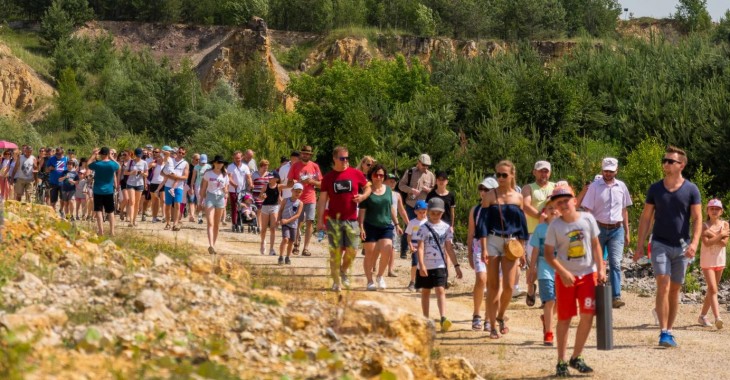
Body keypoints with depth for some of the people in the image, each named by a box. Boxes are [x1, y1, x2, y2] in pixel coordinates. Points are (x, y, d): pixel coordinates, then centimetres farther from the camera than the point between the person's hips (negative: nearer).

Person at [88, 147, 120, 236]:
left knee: (99, 211, 1)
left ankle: (101, 231, -7)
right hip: (109, 191, 2)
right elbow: (118, 166, 17)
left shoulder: (97, 164, -12)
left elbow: (88, 164, 7)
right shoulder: (113, 164, -7)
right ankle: (112, 231, 10)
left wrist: (94, 155, 13)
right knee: (110, 211, 11)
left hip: (98, 191, -2)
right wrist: (111, 157, 14)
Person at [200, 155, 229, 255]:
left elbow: (225, 190, 12)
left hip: (220, 198, 3)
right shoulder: (208, 174, 1)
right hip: (210, 197, -3)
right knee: (210, 223, -14)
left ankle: (213, 245, 14)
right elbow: (203, 188, 5)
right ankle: (210, 245, -26)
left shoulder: (225, 176, 8)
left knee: (217, 224, 7)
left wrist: (226, 194, -10)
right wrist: (203, 199, 2)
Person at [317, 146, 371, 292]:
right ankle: (336, 281, 7)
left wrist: (363, 196, -8)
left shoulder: (356, 174, 3)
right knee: (335, 251, -1)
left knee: (352, 250, -2)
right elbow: (322, 199, 2)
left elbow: (368, 188, 15)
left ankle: (343, 271, 27)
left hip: (351, 219, 1)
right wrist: (320, 220, -4)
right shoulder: (328, 177, 2)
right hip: (334, 219, -1)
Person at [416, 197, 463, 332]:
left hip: (440, 265, 0)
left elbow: (449, 248, 8)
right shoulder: (424, 228, -3)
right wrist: (421, 265, -21)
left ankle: (443, 319, -24)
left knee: (440, 291, -12)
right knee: (425, 292, 11)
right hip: (426, 265, 0)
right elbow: (420, 247, -10)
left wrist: (456, 265, 4)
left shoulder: (446, 228, 5)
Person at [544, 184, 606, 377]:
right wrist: (563, 273, -19)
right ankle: (561, 362, 11)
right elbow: (549, 254, -7)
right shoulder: (555, 226, -9)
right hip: (565, 276, -2)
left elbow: (595, 245, 5)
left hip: (588, 274, 2)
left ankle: (576, 357, 13)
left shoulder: (587, 219, -3)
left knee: (588, 315, -3)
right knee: (565, 318, 3)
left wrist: (601, 269, -3)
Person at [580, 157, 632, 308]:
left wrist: (627, 232, 14)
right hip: (599, 228, -2)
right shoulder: (594, 187, -3)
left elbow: (624, 211, 15)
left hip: (617, 229, 2)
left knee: (615, 263, -9)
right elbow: (587, 210, -6)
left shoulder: (621, 186, 8)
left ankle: (616, 296, -14)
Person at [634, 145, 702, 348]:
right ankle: (664, 332, -17)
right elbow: (646, 218, 6)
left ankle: (669, 331, 18)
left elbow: (697, 219, -3)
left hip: (681, 247, 1)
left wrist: (694, 242, -19)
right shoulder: (655, 189, 3)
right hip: (660, 244, -1)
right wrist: (639, 246, 2)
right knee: (663, 286, -14)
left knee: (674, 290, 8)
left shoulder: (691, 190, 0)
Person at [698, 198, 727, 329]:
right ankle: (717, 318, -25)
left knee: (712, 290, 11)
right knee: (713, 289, -14)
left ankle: (702, 316, 22)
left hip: (720, 261, 4)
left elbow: (724, 243, -10)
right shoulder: (704, 226, -5)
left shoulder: (725, 224, 3)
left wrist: (712, 234, -17)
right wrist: (720, 235, -17)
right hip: (707, 261, -4)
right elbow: (707, 242, -20)